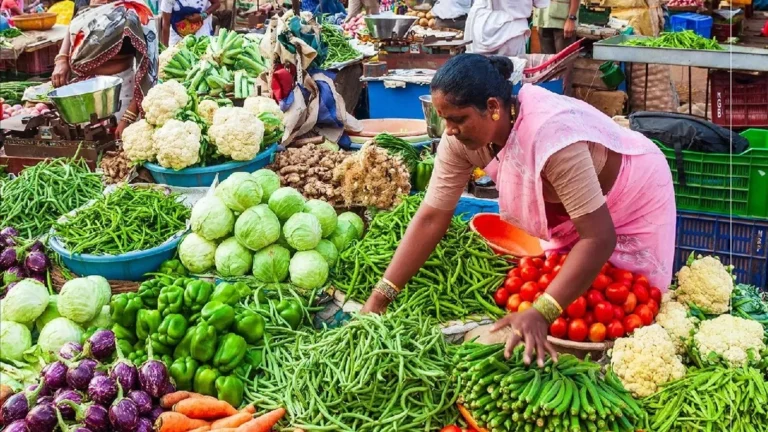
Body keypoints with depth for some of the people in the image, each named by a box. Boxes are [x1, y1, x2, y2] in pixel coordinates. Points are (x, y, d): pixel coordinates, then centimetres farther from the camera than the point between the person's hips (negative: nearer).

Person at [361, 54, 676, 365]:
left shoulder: (551, 137, -43)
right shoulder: (462, 137, -23)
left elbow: (599, 238, -42)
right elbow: (431, 217, -18)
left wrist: (540, 314, -50)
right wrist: (379, 297, -24)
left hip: (635, 195, -5)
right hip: (571, 208, 6)